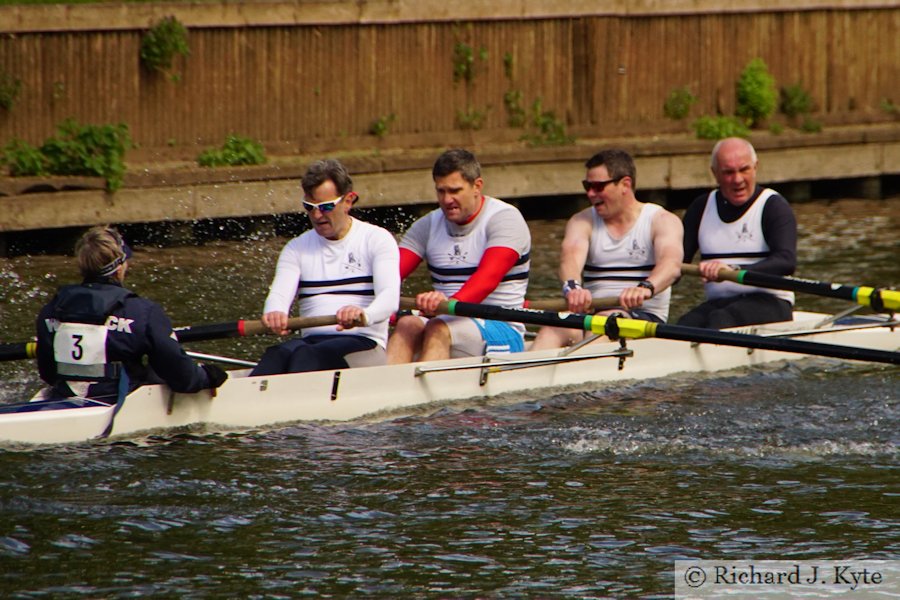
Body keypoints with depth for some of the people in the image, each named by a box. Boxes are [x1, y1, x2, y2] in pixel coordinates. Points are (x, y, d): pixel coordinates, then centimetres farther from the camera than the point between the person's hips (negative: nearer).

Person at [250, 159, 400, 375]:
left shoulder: (377, 239, 5)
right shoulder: (296, 249, 17)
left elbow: (389, 296, -12)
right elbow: (279, 294, -1)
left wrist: (365, 315, -37)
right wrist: (275, 313, -28)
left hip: (363, 343, -3)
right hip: (312, 341, 3)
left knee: (306, 356, -37)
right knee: (281, 353, -34)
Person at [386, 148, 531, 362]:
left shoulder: (504, 218, -6)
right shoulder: (429, 226, 12)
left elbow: (488, 278, -24)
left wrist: (451, 303, -44)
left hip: (503, 331, -4)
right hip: (448, 323, 5)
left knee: (438, 329, -33)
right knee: (407, 324, -27)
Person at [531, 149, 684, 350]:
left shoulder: (662, 220, 2)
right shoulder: (582, 221, 12)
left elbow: (672, 264, -19)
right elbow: (571, 257, -10)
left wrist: (645, 288, -43)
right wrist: (572, 286, -35)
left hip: (644, 316, -3)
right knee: (556, 326, -30)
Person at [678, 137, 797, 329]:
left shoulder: (773, 205, -2)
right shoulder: (701, 208, 14)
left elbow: (787, 262, -17)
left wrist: (734, 270, -33)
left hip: (769, 303, -4)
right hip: (718, 303, 4)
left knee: (720, 320, -36)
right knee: (687, 324, -30)